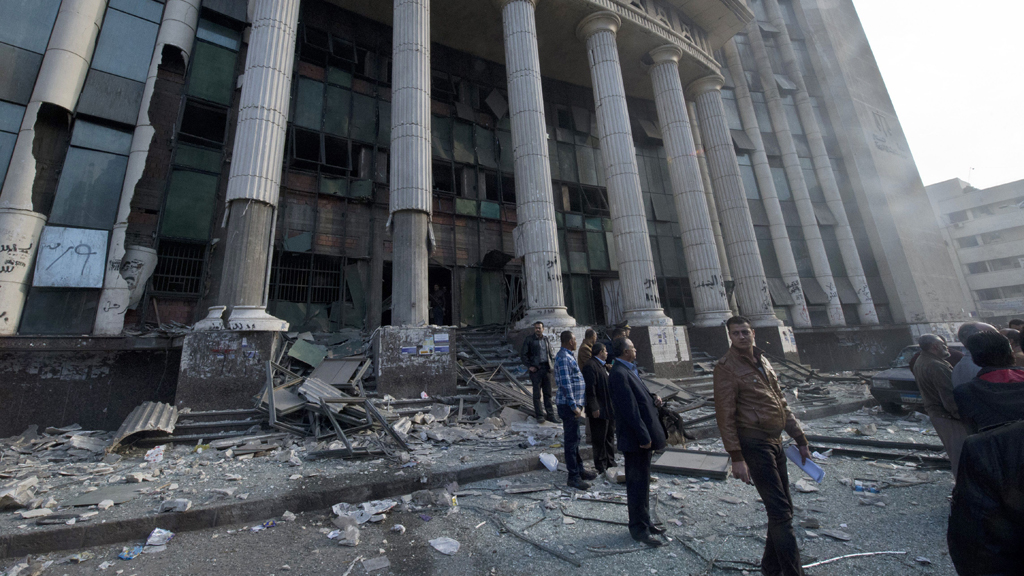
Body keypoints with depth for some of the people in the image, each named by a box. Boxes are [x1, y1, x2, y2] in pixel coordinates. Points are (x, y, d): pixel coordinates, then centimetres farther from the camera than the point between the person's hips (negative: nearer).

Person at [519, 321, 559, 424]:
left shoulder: (546, 339, 13)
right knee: (537, 393, 2)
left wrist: (551, 364, 9)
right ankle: (539, 415, 12)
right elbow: (522, 354, -2)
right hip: (535, 369, -4)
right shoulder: (529, 339, -1)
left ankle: (550, 415, 16)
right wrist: (529, 366, -9)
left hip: (546, 368, 4)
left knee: (548, 393, 8)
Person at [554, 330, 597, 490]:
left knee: (575, 438, 18)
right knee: (572, 440, -1)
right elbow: (565, 384, -24)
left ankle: (579, 469, 31)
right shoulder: (563, 358, -19)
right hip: (568, 405, -10)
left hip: (574, 403, 10)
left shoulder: (568, 356, 14)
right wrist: (574, 406, -22)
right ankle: (573, 477, 9)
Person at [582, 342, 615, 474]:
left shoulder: (601, 365, 16)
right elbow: (590, 389, -23)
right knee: (599, 440, 1)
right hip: (599, 410, -11)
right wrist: (594, 408, -24)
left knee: (609, 437, 19)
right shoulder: (590, 366, -18)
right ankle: (601, 467, 13)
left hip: (609, 409, 11)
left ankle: (610, 464, 32)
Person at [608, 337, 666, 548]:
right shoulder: (619, 374, -23)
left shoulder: (629, 371, 11)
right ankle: (639, 529, 21)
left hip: (643, 436, 10)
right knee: (638, 484, 5)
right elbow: (629, 409, -25)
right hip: (636, 439, -10)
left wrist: (653, 400, 0)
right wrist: (644, 437, -21)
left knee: (642, 483, 22)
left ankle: (644, 522, 37)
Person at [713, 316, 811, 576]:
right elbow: (725, 415, -16)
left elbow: (782, 404, 19)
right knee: (780, 512, -6)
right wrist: (736, 457, -18)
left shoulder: (763, 361, 13)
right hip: (754, 443, -9)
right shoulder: (726, 367, -13)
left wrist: (800, 440, 17)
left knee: (783, 508, 17)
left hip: (775, 442, 9)